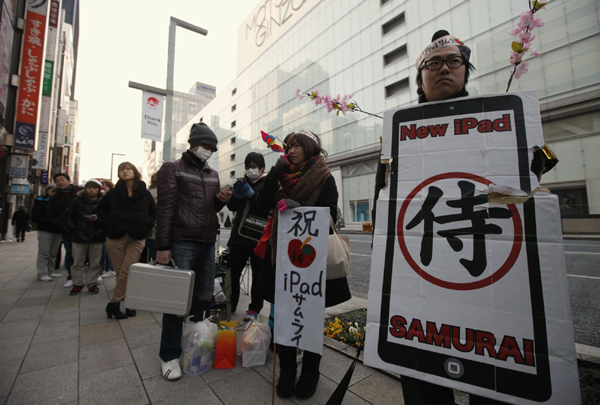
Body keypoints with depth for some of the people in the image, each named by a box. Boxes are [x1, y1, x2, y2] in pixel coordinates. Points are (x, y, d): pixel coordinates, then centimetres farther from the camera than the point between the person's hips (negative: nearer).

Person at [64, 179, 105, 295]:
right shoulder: (77, 202, 6)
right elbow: (68, 216, 11)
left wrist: (97, 218, -21)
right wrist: (73, 228, 0)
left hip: (96, 237, -2)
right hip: (79, 236, 2)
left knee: (95, 263, 5)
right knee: (78, 262, 8)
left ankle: (92, 283, 17)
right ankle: (78, 284, 20)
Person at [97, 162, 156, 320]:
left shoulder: (144, 193, 3)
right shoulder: (114, 192, 5)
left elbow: (153, 213, 11)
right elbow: (101, 209, 16)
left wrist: (146, 227, 0)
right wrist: (108, 225, 4)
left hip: (136, 238, -1)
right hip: (116, 237, 1)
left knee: (126, 272, -7)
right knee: (121, 272, 5)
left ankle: (114, 304, 7)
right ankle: (129, 302, 15)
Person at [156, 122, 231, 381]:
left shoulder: (212, 174, 17)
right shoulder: (173, 169, 0)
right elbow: (165, 209, -7)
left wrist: (222, 200, -3)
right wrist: (163, 246, -12)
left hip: (208, 243, 6)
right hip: (182, 242, -5)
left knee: (204, 297, 11)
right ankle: (169, 355, 14)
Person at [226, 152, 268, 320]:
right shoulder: (244, 182, 15)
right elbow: (232, 207, 11)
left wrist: (251, 194, -20)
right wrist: (237, 195, -7)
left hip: (259, 238, -5)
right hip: (239, 235, 5)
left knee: (258, 275, 7)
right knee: (232, 271, 10)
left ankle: (255, 308, 21)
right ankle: (230, 305, 27)